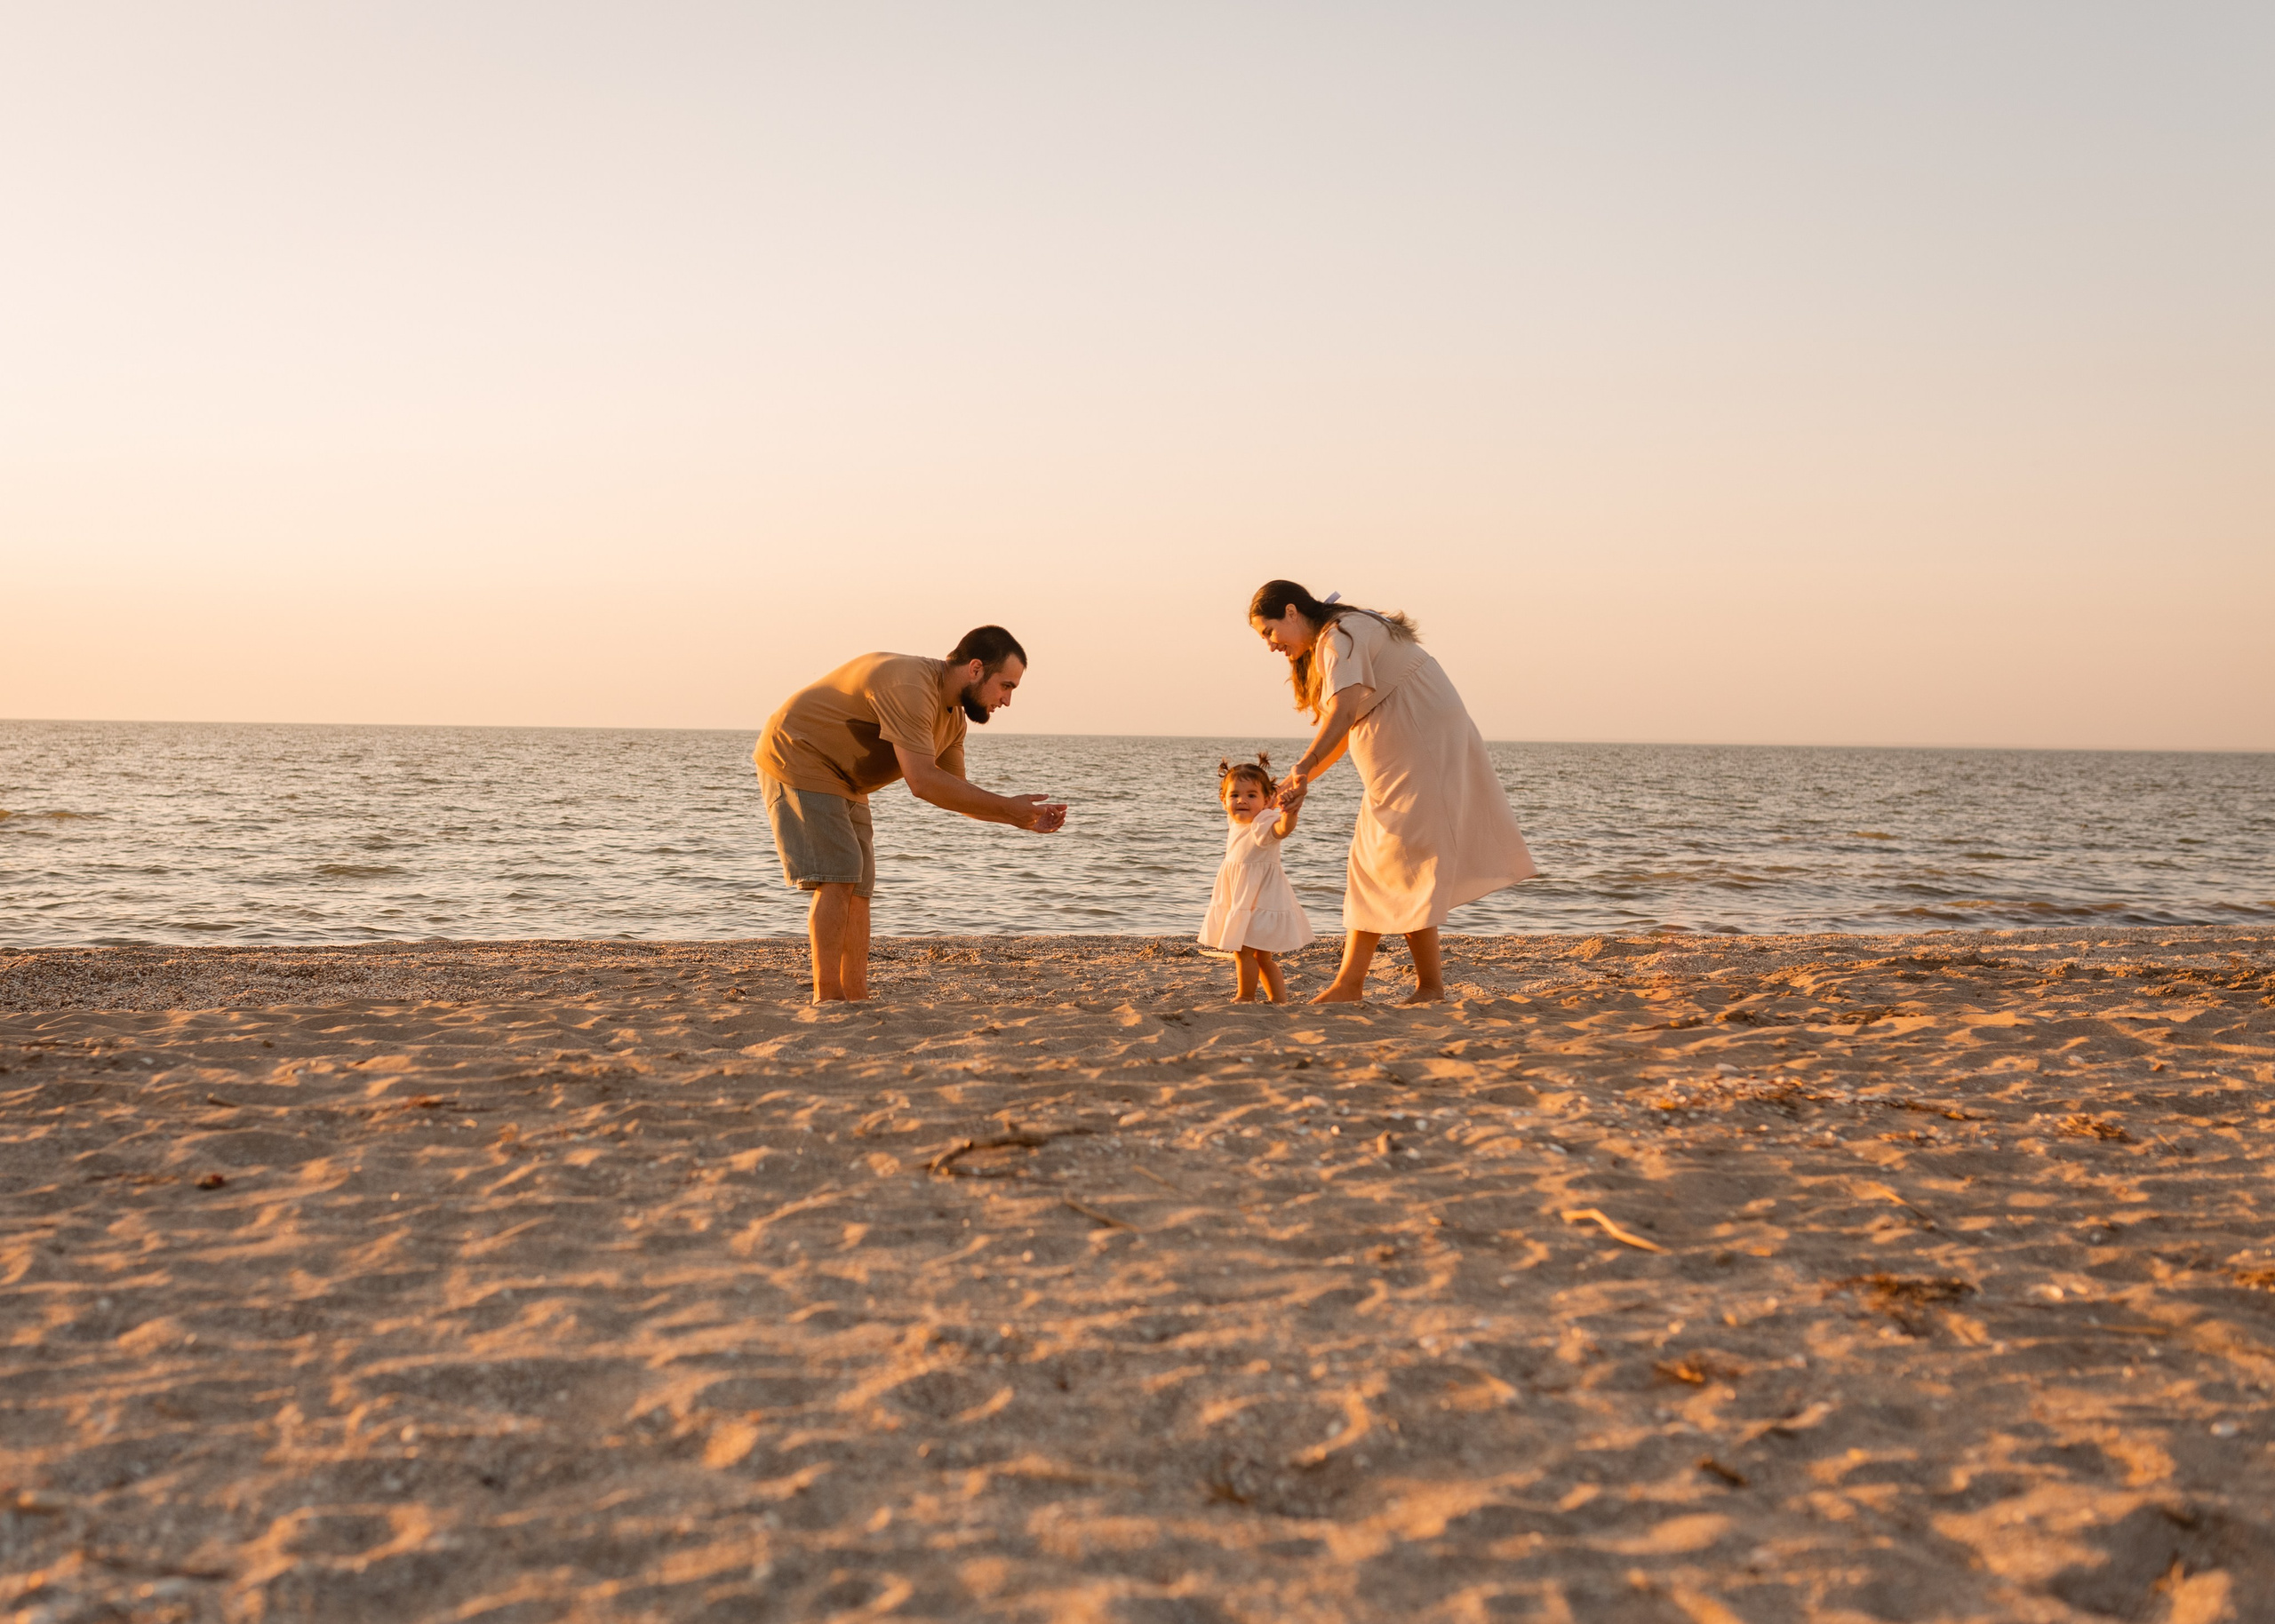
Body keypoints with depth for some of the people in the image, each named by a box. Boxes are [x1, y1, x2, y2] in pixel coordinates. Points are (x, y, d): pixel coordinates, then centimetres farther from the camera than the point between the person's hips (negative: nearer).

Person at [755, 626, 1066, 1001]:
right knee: (838, 878, -16)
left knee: (858, 886, 7)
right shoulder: (910, 687, -29)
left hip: (842, 783, 10)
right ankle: (827, 998, -15)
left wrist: (1023, 818, -7)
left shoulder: (952, 716, 4)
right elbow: (924, 783, -35)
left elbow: (956, 792, 7)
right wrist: (1006, 807, -29)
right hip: (796, 760, -10)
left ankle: (856, 999, 8)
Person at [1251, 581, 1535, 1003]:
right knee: (1370, 866, 7)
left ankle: (1430, 984, -7)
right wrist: (1305, 779, 11)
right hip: (1395, 764, 11)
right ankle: (1349, 983, 6)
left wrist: (1303, 768, -40)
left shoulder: (1341, 636, -14)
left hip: (1423, 752, -10)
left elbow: (1344, 708, -31)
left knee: (1401, 871, -11)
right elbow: (1346, 730, 19)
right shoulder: (1325, 647, 18)